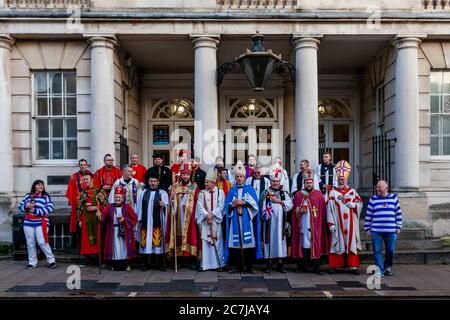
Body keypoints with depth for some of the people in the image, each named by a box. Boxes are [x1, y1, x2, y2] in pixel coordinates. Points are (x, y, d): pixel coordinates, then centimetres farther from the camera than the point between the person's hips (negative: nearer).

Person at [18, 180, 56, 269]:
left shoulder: (46, 196, 1)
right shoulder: (28, 196, 10)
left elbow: (49, 209, -12)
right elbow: (20, 207, 10)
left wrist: (35, 210, -16)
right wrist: (27, 206, -12)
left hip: (41, 223, -4)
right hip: (28, 223, 4)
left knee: (42, 242, -9)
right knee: (30, 243, 7)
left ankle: (51, 260, 2)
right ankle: (32, 262, 17)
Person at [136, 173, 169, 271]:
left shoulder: (163, 193, 7)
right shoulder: (143, 193, 14)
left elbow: (166, 205, -6)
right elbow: (140, 206, 11)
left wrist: (163, 205, -29)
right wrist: (140, 219, 3)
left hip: (158, 221, -2)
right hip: (146, 221, 2)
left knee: (158, 241, -5)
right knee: (146, 241, 0)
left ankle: (160, 263, 2)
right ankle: (147, 263, 7)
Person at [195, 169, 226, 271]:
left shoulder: (220, 192, 5)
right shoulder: (202, 193, 8)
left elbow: (220, 206, -4)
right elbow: (200, 206, -2)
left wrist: (212, 214, -15)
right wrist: (206, 214, -17)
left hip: (216, 221, -1)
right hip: (205, 221, 1)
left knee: (217, 242, 1)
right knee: (205, 242, -1)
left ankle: (218, 263, 9)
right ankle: (205, 264, 3)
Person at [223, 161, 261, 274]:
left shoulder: (250, 189, 11)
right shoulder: (232, 190, 15)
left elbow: (254, 203, 0)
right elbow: (227, 205, 9)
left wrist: (243, 202, -10)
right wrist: (232, 205, -11)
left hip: (246, 219, -1)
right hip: (235, 219, 1)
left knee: (248, 241, -6)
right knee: (235, 241, -4)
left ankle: (249, 266, 1)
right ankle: (234, 265, 2)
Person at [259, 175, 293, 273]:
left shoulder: (284, 193, 12)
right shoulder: (265, 193, 8)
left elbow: (289, 205, 0)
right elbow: (262, 206, 1)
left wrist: (279, 201, -9)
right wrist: (265, 214, -13)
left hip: (280, 222, 1)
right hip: (269, 222, -1)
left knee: (280, 241, 2)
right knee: (269, 240, 0)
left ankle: (280, 264, 9)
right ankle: (269, 264, 7)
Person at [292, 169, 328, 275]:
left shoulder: (319, 195, 6)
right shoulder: (298, 195, 11)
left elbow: (322, 212, 4)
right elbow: (295, 211, 12)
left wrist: (322, 224, -2)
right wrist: (300, 211, -8)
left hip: (314, 225, -1)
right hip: (302, 225, 1)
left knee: (315, 244, -3)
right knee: (302, 242, 1)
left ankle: (316, 266, 3)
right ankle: (302, 265, 8)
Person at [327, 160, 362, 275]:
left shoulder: (352, 191, 12)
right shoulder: (333, 193, 5)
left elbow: (360, 204, 8)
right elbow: (329, 209, -1)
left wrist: (352, 205, -12)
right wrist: (331, 223, -9)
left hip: (350, 223, 2)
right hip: (338, 223, -2)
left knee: (351, 242, 1)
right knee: (337, 242, -1)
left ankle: (353, 266, 4)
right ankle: (334, 266, 4)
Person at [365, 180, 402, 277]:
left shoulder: (394, 198, 7)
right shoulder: (373, 199, 6)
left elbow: (398, 213, 11)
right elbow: (368, 215, 7)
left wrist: (398, 227, 6)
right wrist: (367, 228, 4)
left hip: (391, 231, 1)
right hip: (376, 231, 0)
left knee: (391, 251, 7)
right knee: (377, 251, -1)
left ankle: (388, 267, 27)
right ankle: (380, 270, 6)